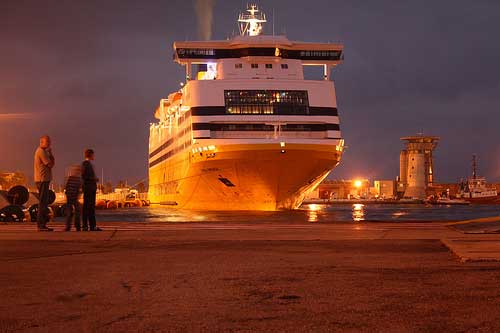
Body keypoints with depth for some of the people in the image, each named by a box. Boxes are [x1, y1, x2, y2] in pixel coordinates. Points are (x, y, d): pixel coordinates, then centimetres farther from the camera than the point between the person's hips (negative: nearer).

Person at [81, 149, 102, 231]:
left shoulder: (89, 164, 20)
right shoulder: (85, 163, -7)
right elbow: (84, 176, -16)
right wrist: (94, 179, -13)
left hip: (92, 188, 9)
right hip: (88, 188, -9)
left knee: (92, 207, 8)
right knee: (86, 207, -9)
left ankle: (92, 226, 9)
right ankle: (84, 226, -9)